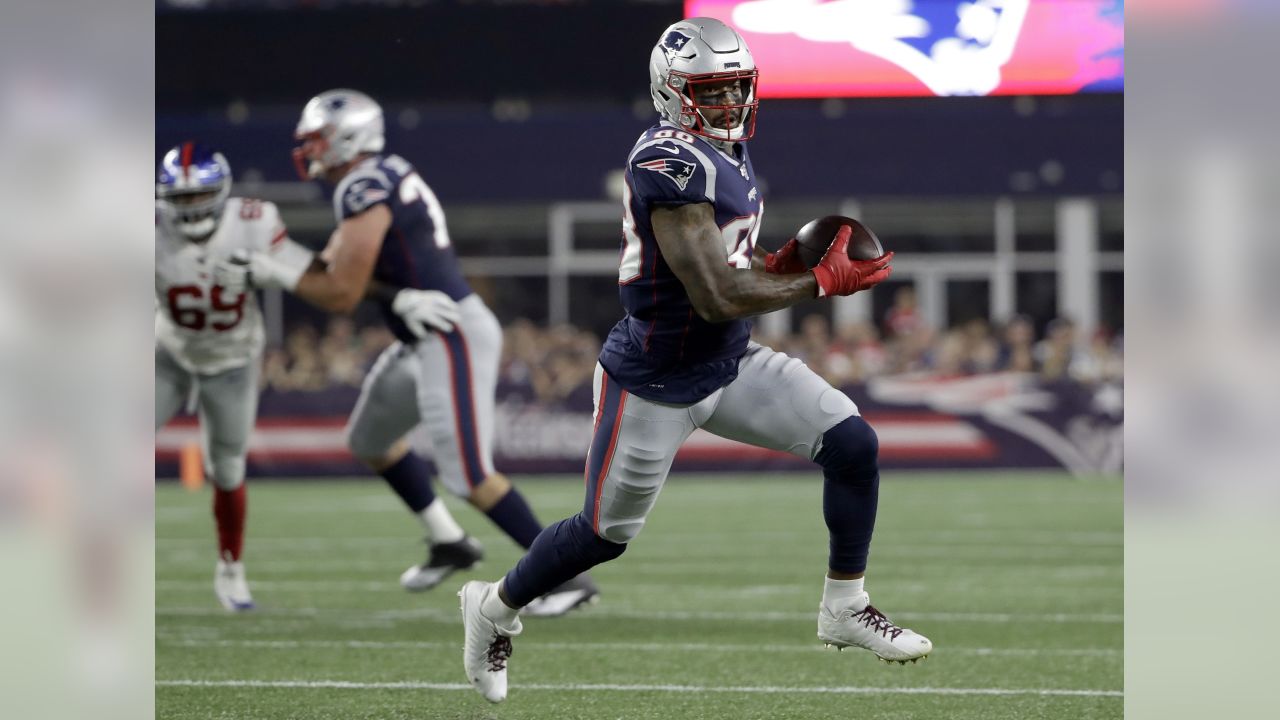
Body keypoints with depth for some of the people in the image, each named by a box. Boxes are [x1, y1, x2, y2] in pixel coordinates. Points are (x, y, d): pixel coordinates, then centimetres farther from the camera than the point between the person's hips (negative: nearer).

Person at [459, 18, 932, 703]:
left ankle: (845, 609, 8)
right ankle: (493, 608, 34)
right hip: (655, 382, -8)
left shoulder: (724, 149, 5)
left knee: (852, 444, -6)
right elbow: (716, 298, -28)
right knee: (605, 532, 8)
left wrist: (780, 262, -4)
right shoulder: (670, 163, -25)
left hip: (729, 364, 8)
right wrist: (823, 281, -21)